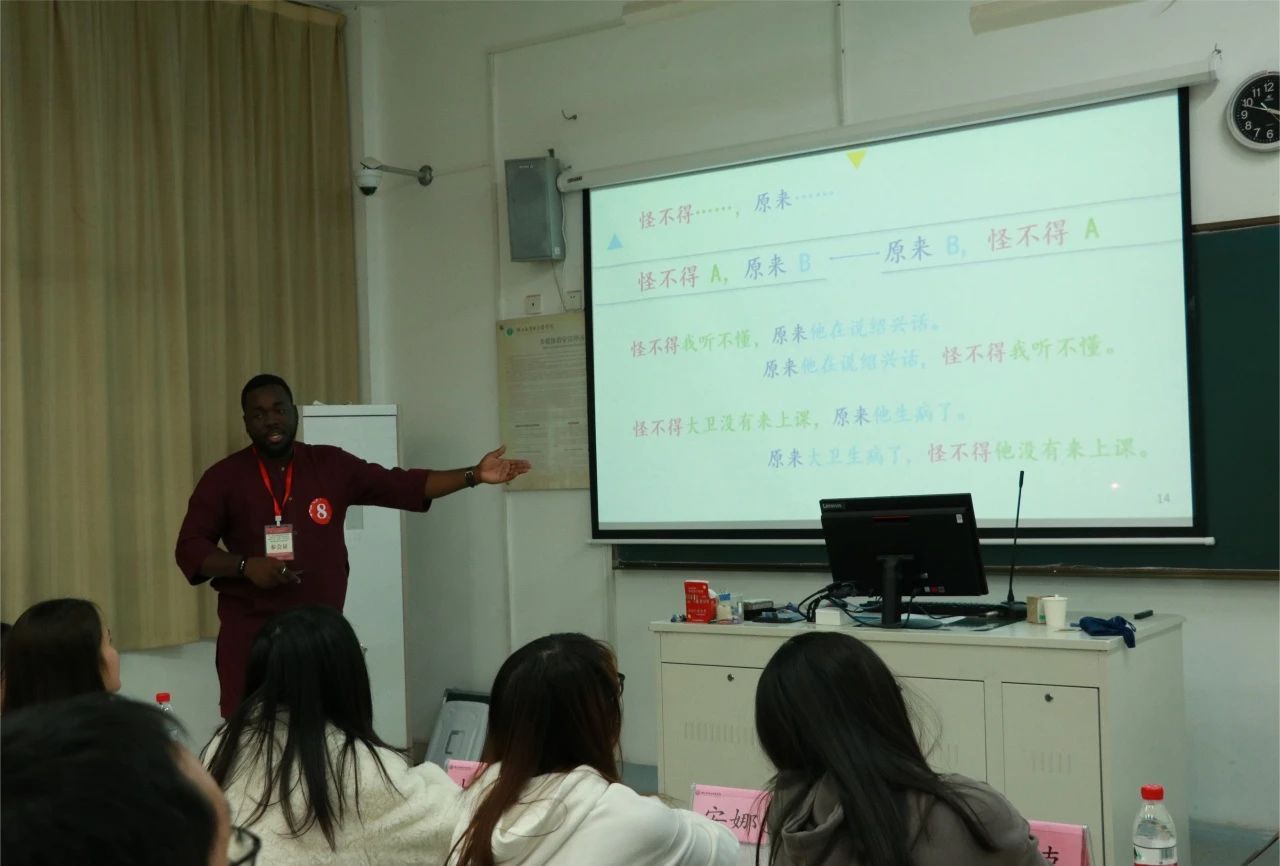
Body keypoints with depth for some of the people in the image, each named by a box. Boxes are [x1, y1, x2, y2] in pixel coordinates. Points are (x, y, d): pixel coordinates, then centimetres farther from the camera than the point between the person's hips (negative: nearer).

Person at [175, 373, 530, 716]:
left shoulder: (331, 465, 8)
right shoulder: (224, 477, 2)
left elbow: (401, 485, 5)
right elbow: (190, 548, 1)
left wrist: (473, 475, -4)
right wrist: (246, 566, -17)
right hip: (250, 635, -2)